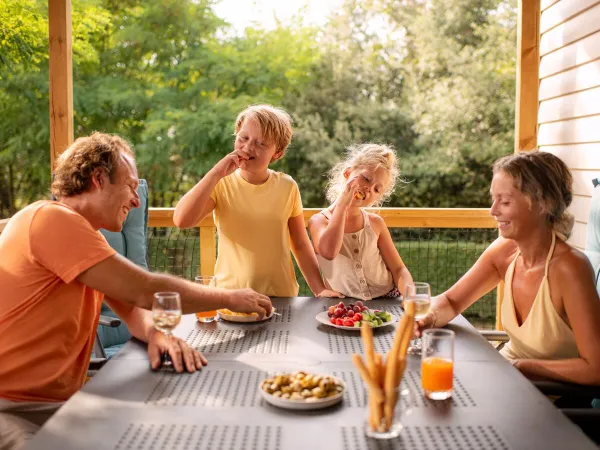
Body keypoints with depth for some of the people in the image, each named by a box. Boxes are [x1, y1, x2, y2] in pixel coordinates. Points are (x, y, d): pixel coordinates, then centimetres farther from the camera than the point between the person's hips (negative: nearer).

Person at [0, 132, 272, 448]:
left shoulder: (81, 230, 13)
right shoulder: (52, 219, -18)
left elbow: (134, 305, 7)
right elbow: (146, 291, -20)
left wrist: (156, 334, -17)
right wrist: (231, 298, -8)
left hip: (60, 400, 9)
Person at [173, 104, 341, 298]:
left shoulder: (287, 186, 1)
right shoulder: (220, 184, -2)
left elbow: (300, 246, 8)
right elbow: (182, 220, -18)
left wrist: (320, 290, 0)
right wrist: (216, 173, -18)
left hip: (282, 295, 1)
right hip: (229, 295, 0)